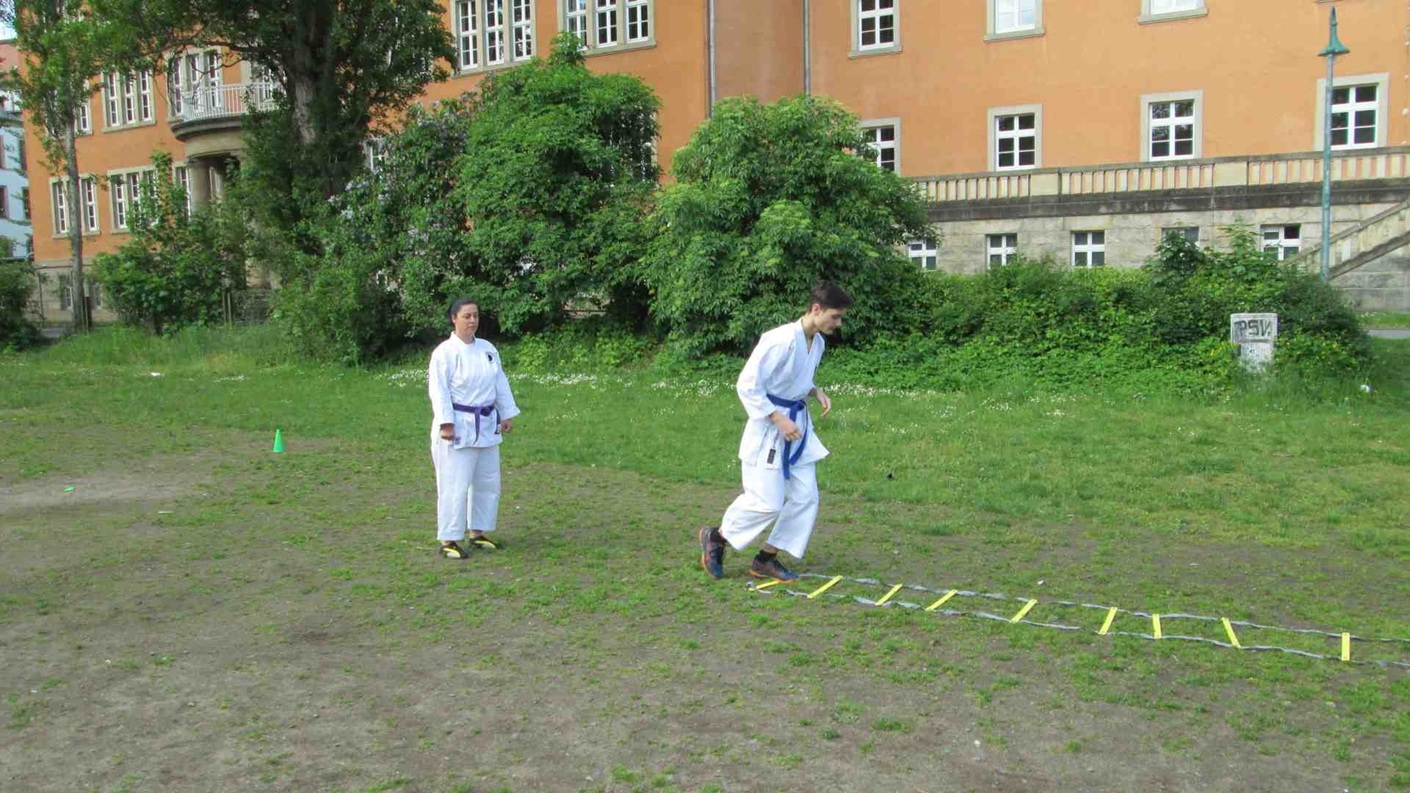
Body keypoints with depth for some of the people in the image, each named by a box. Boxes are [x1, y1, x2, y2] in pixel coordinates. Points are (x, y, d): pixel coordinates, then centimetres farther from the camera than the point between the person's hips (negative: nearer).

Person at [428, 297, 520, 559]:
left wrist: (507, 415, 10)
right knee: (455, 484, -5)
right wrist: (445, 424, -21)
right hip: (458, 426, -7)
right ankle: (448, 540, 6)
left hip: (486, 426, 7)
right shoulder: (444, 352, -10)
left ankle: (478, 533, 28)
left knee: (488, 482, 13)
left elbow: (500, 383, 13)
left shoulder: (488, 349, 9)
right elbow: (439, 391, -15)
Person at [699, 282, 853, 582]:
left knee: (805, 497, 6)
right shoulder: (781, 340, -23)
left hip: (797, 425, 9)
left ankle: (766, 559, 19)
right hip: (768, 429, -9)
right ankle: (715, 537, 17)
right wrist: (779, 420, -23)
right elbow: (747, 385, -22)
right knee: (767, 502, -8)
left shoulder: (817, 343, 5)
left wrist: (816, 392, 2)